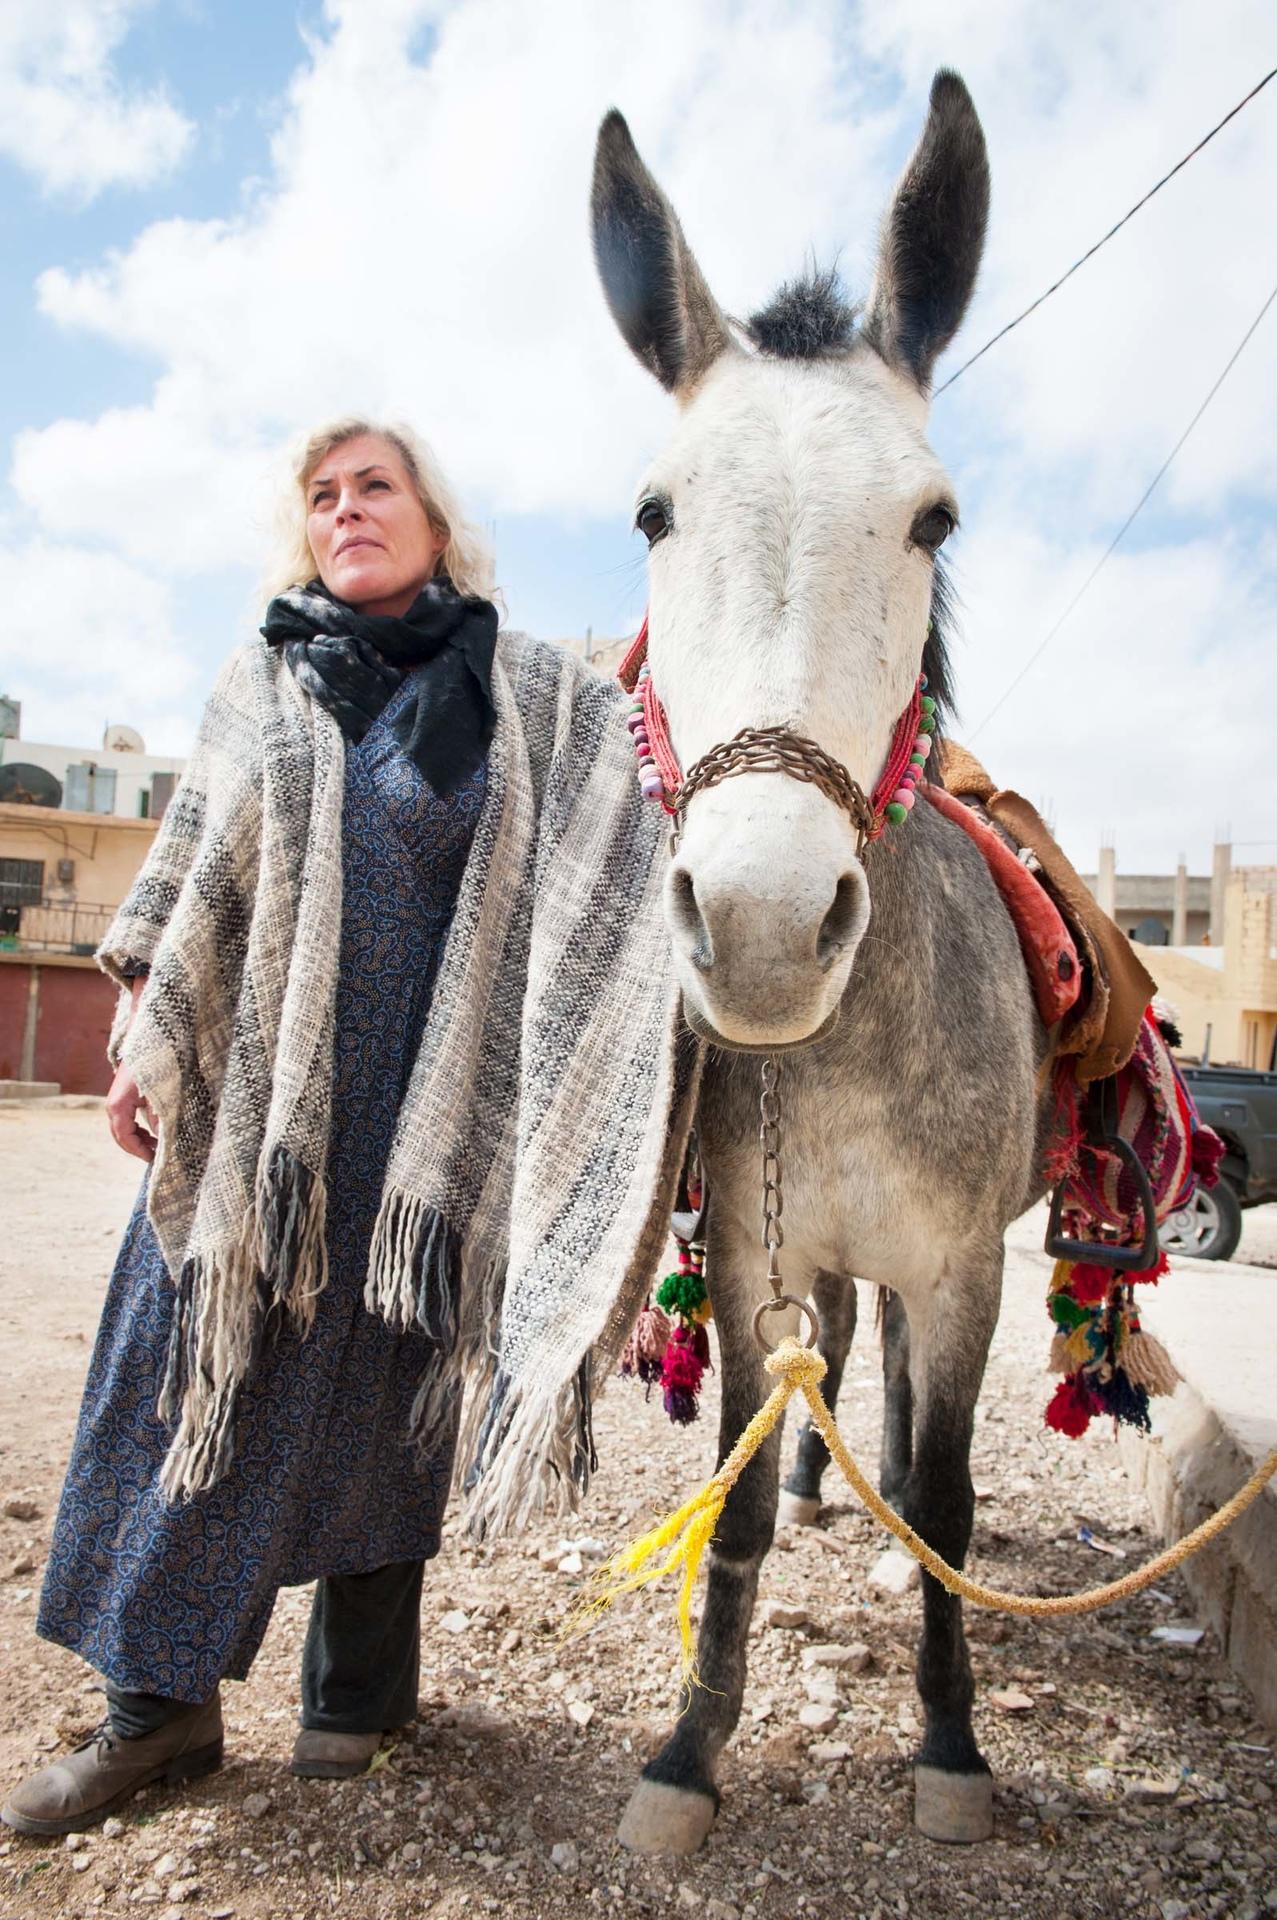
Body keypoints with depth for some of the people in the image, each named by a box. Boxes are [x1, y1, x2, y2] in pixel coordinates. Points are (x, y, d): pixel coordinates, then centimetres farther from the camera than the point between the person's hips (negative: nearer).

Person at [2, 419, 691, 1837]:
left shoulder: (529, 696, 5)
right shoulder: (262, 683, 12)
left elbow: (623, 862, 1)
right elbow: (185, 874, 13)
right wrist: (143, 1047, 9)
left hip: (419, 1106, -2)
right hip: (244, 1094, 3)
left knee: (381, 1381, 8)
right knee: (198, 1361, 4)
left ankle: (360, 1683, 27)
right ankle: (158, 1703, 20)